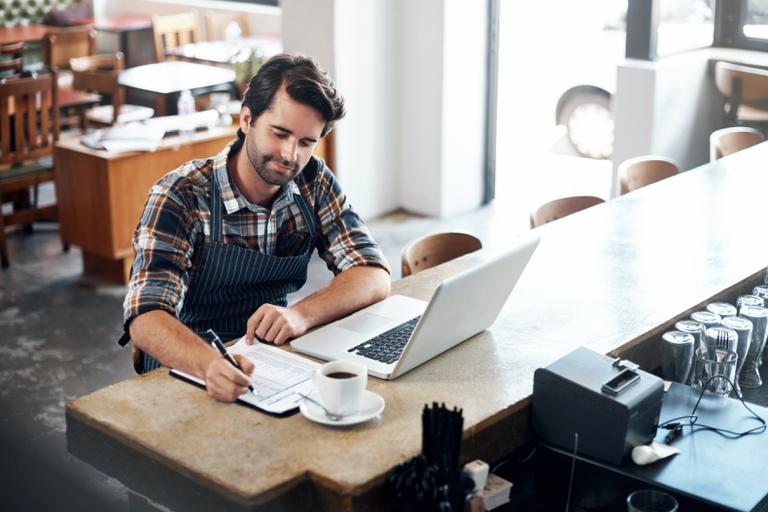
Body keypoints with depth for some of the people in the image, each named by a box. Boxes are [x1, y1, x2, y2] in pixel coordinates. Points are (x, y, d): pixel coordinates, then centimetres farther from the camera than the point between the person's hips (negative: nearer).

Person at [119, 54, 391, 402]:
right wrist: (209, 364, -48)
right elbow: (145, 318, -27)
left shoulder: (314, 182, -3)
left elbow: (374, 275, -7)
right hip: (190, 367, -4)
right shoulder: (179, 197, -17)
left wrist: (301, 314, -27)